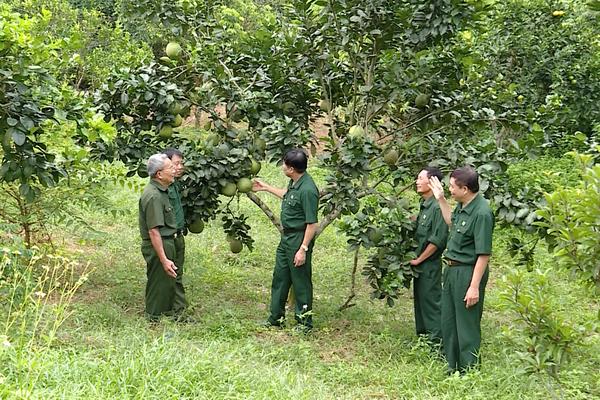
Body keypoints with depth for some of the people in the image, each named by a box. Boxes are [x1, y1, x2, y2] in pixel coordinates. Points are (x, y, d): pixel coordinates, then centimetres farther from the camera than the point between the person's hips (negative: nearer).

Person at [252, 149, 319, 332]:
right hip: (287, 236, 10)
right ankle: (276, 318, 32)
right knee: (280, 277, 18)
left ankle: (305, 323, 16)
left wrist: (303, 249, -23)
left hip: (299, 239, -10)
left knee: (301, 282, 2)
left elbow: (312, 224, -24)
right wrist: (265, 187, 32)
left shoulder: (307, 190, -26)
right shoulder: (294, 182, 2)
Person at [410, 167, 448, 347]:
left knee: (431, 299, -3)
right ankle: (422, 333, 28)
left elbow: (437, 240, -22)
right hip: (420, 261, 9)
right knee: (420, 297, 16)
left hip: (430, 263, -9)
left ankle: (436, 340, 5)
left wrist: (419, 259, -15)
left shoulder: (437, 207, -20)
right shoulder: (424, 205, 9)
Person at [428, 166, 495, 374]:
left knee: (467, 325, 2)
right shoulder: (462, 205, 4)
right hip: (452, 269, 10)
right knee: (448, 322, 19)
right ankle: (453, 366, 33)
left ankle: (469, 370, 15)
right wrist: (441, 199, 19)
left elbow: (483, 254, -24)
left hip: (468, 272, -10)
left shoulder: (481, 213, -24)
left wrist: (474, 286, -24)